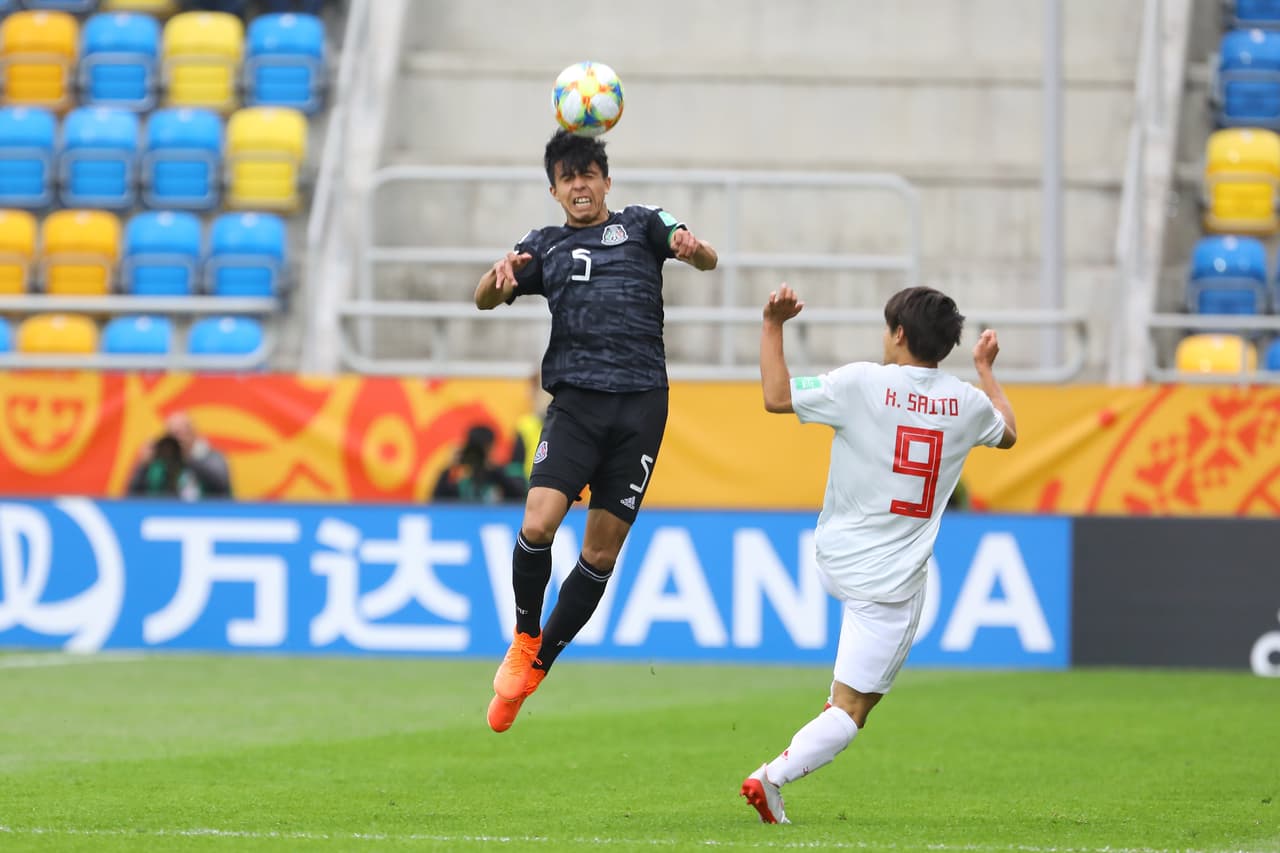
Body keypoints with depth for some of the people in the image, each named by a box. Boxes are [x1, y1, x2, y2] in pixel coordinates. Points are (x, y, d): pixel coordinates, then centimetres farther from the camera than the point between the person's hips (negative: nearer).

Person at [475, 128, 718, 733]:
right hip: (575, 404, 0)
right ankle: (524, 640, 4)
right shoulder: (545, 245, 17)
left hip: (641, 405, 0)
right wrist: (502, 272, -17)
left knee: (602, 551, 0)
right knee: (537, 525, -19)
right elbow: (485, 300, 6)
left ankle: (538, 665, 14)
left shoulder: (640, 225, 14)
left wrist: (692, 248, -26)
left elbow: (706, 259, -1)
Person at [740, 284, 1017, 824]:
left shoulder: (862, 383, -9)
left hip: (836, 561, 2)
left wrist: (773, 326, 6)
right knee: (853, 706, -1)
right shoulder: (967, 403, -1)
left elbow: (775, 396, -2)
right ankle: (773, 778, -17)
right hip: (893, 580, -2)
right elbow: (1007, 434, 23)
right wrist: (985, 369, 38)